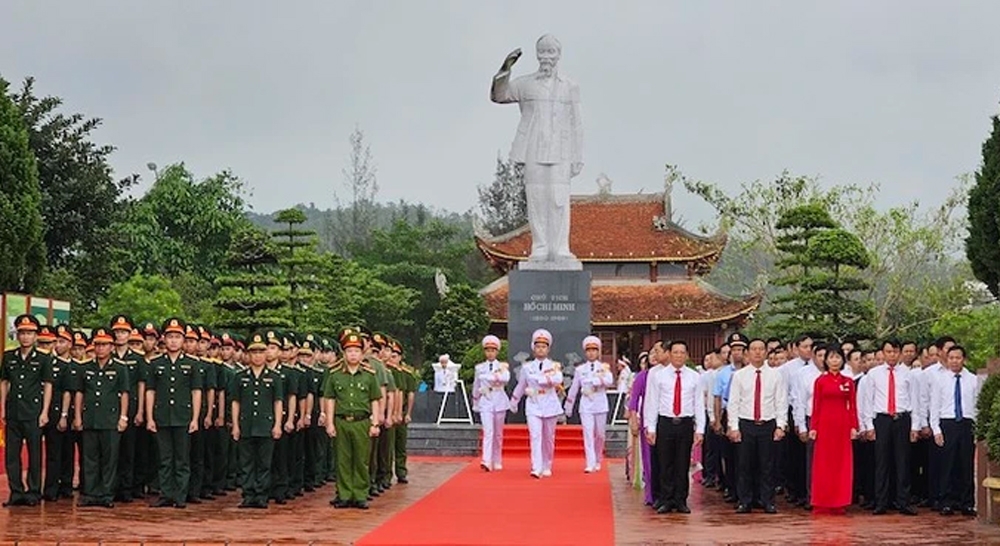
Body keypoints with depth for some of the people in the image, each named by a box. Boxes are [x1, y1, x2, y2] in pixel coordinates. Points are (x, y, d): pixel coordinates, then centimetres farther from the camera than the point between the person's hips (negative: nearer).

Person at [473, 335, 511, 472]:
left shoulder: (503, 366, 3)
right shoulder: (479, 368, 8)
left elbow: (506, 379, -18)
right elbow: (476, 386, 17)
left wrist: (496, 376, -28)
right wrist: (476, 400, 22)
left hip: (499, 402, 0)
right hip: (485, 402, 0)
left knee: (498, 434, 9)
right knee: (488, 432, -14)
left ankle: (497, 462, 20)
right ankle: (487, 461, -24)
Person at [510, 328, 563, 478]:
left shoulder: (554, 366, 1)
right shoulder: (527, 367, 6)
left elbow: (558, 379, -20)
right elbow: (520, 386, 17)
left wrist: (539, 379, -22)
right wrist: (514, 402, 25)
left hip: (550, 405, 0)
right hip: (533, 406, 0)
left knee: (548, 438, 9)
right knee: (535, 436, -14)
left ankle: (547, 467, 23)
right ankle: (536, 468, -21)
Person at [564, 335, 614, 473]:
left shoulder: (604, 367, 3)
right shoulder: (580, 369, 7)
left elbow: (610, 381, -16)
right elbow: (574, 388, 12)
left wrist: (591, 380, -20)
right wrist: (568, 406, 15)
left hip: (600, 405, 0)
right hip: (586, 406, 0)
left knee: (600, 435, 7)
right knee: (588, 434, -9)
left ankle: (597, 461, 25)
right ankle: (590, 464, -14)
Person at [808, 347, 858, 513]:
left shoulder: (848, 382, 7)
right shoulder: (820, 381, 1)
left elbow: (852, 406, 5)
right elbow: (816, 406, 0)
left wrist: (854, 426, -2)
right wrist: (813, 427, -5)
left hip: (843, 425, 2)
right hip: (825, 424, -2)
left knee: (843, 462, 3)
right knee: (823, 462, 1)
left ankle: (840, 502, 10)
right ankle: (823, 501, 8)